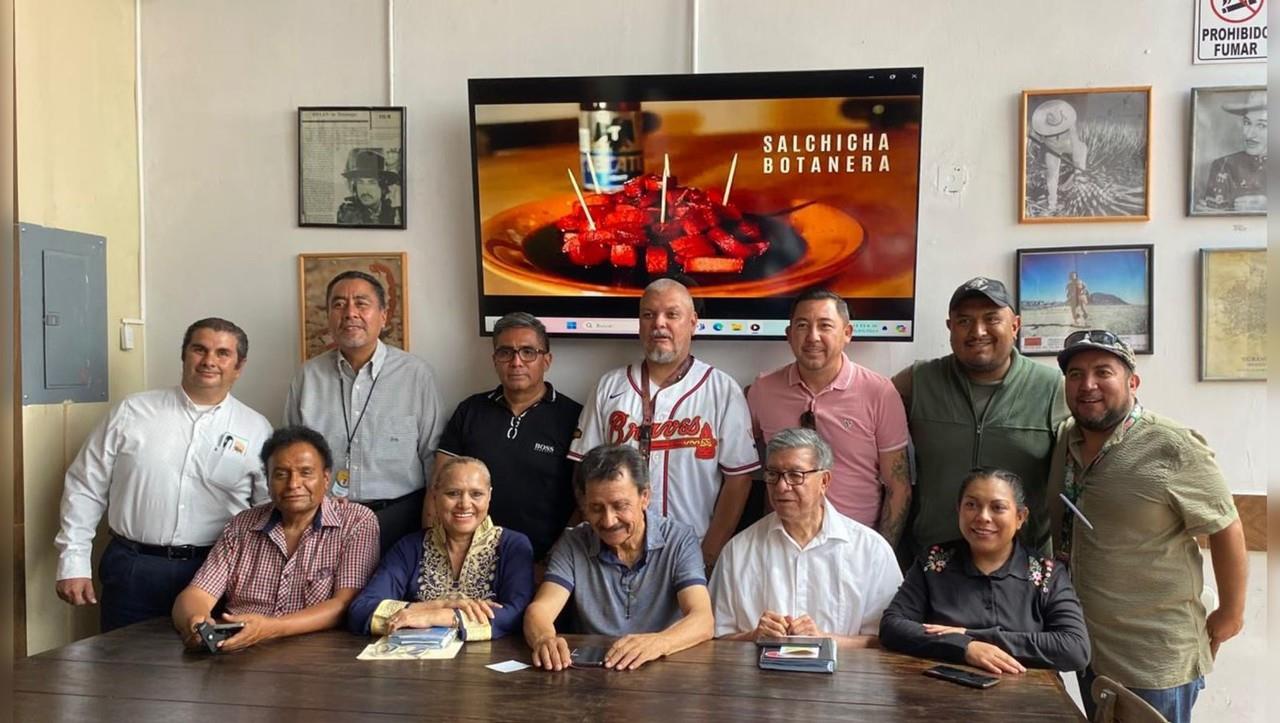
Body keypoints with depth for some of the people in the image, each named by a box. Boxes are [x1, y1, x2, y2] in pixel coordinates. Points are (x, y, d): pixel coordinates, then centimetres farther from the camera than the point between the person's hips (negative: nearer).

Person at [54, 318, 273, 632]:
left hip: (213, 573, 0)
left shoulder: (256, 429, 3)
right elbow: (85, 488, 6)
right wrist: (74, 562, 1)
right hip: (132, 570, 0)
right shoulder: (132, 412, 3)